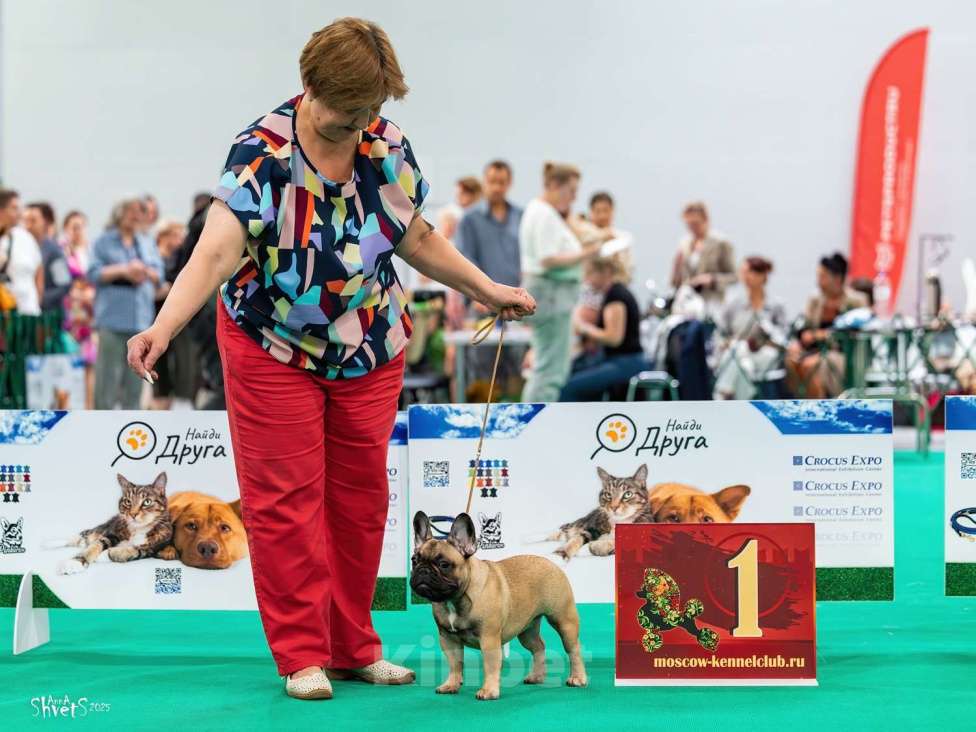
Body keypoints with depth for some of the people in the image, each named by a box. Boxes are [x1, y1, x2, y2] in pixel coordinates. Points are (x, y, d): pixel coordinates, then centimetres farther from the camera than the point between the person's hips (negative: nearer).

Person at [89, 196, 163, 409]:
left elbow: (159, 275, 14)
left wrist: (145, 271, -6)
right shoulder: (104, 242, 6)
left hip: (141, 318, 4)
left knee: (135, 379, 5)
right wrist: (123, 270, -12)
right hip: (112, 318, -4)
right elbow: (94, 272, -5)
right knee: (108, 374, -9)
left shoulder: (147, 244, 19)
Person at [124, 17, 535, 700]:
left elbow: (418, 239, 9)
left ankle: (354, 648, 21)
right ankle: (301, 656, 7)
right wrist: (162, 328, -45)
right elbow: (216, 254, -31)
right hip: (274, 348, -4)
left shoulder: (389, 145, -6)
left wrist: (490, 291, 10)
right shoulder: (262, 151, -21)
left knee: (362, 498, 9)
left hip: (370, 350, 5)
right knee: (286, 501, -2)